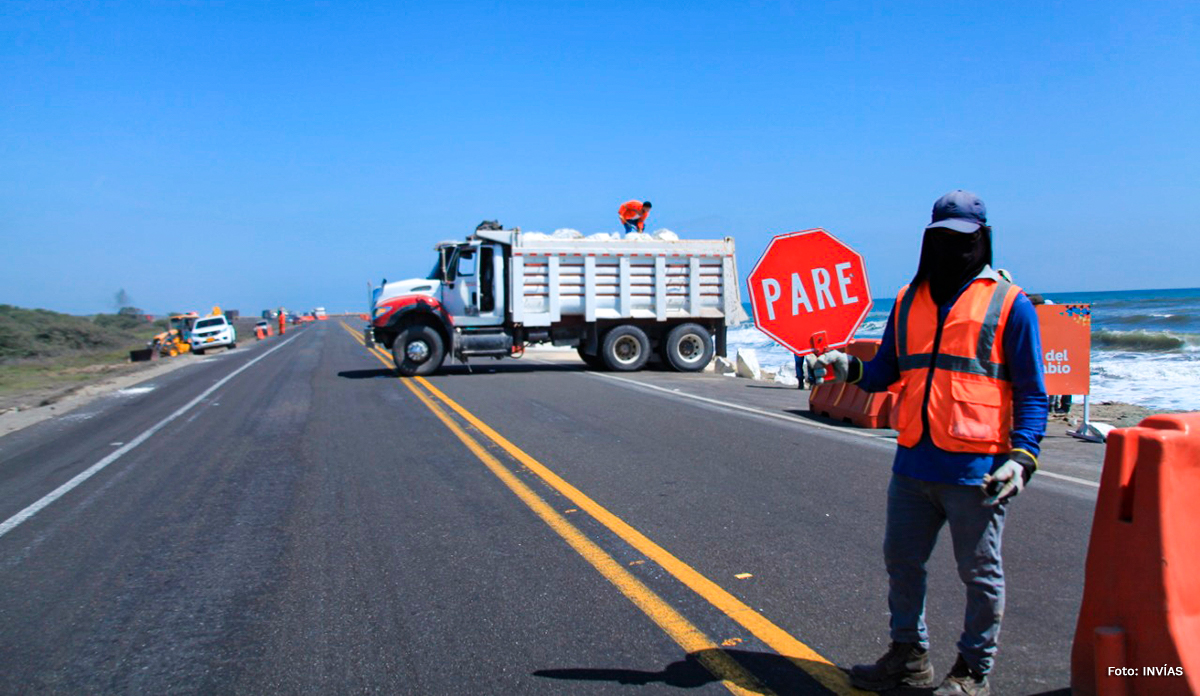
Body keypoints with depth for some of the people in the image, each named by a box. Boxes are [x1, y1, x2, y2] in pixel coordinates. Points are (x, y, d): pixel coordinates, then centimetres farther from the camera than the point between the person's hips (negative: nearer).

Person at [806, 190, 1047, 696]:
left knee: (980, 574, 9)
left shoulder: (1008, 303, -2)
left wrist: (1021, 457, -13)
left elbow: (1031, 393, -3)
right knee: (902, 561, 15)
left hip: (977, 470, -5)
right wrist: (848, 368, -4)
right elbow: (887, 371, 15)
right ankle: (910, 655, 33)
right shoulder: (908, 299, 12)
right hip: (913, 465, 5)